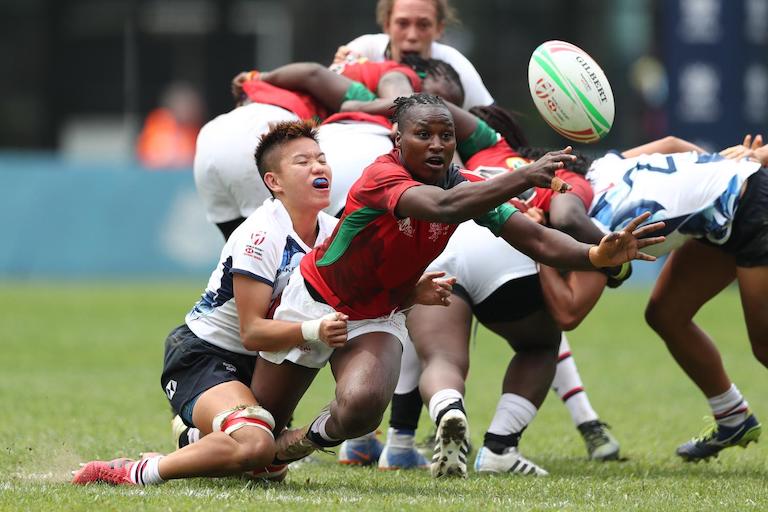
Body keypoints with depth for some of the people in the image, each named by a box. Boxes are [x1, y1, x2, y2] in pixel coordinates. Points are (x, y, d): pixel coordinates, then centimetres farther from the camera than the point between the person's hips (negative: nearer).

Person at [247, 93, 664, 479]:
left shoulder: (464, 188, -14)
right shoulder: (382, 176, -31)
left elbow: (536, 240, -23)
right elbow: (441, 206, -51)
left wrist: (598, 256, -43)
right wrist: (524, 177, -62)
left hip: (378, 318, 3)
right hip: (314, 301, -3)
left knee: (363, 406, -28)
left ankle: (310, 439, 5)